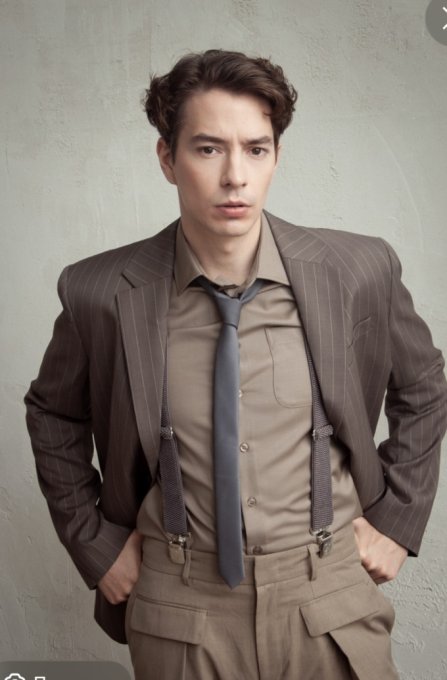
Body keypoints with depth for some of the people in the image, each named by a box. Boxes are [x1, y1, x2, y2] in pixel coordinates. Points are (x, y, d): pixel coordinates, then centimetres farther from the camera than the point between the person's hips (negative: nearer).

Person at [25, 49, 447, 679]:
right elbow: (52, 417, 6)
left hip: (330, 594, 1)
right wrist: (95, 543, 3)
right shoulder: (101, 293, -12)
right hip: (178, 607, 0)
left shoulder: (359, 271, -10)